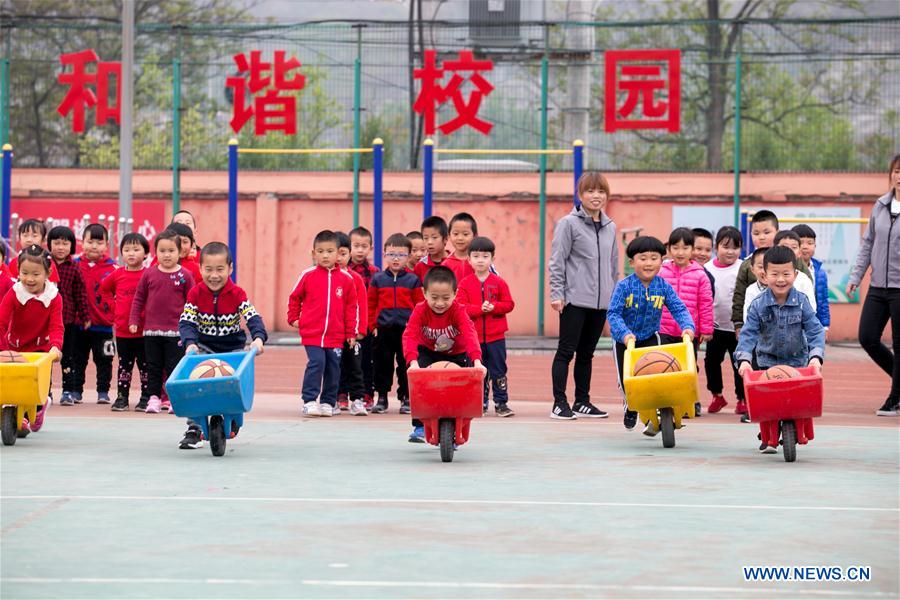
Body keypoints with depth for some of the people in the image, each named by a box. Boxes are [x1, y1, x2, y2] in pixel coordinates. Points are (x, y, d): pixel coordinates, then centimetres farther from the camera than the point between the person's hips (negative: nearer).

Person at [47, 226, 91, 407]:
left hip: (69, 319, 0)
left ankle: (68, 391, 9)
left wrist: (85, 316, 1)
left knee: (68, 356, 4)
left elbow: (80, 293, 4)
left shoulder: (74, 268, 1)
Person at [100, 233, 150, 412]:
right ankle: (121, 397, 15)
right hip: (122, 330, 3)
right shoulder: (117, 275, 2)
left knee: (145, 365, 6)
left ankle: (146, 397, 12)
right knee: (124, 365, 10)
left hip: (144, 330, -3)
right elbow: (102, 289, 17)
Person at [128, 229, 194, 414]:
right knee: (153, 367, 7)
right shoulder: (149, 274, 3)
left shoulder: (185, 275, -2)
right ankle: (154, 398, 14)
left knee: (174, 366, 1)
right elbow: (139, 298, 11)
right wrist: (134, 321, 5)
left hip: (176, 331, -2)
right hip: (151, 330, 2)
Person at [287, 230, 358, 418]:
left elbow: (352, 306, 9)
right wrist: (293, 318, 10)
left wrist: (351, 333, 8)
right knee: (316, 363, -13)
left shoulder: (346, 279, 3)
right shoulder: (308, 275, -1)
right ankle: (309, 401, -6)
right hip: (311, 333, -2)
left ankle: (328, 402, 17)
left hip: (336, 335, 2)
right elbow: (294, 297, 13)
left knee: (333, 367, 6)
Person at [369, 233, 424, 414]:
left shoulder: (413, 280, 3)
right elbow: (371, 304, 8)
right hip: (384, 330, 1)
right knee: (383, 364, 6)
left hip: (407, 330, -1)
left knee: (406, 364, 2)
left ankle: (406, 398, 11)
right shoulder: (378, 279, 5)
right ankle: (382, 397, 16)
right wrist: (372, 325, 3)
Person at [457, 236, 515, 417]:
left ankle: (501, 403, 7)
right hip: (473, 336, 0)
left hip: (496, 336, 0)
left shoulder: (499, 283, 1)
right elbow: (461, 307, -7)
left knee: (498, 371, 2)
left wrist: (493, 307, -18)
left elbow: (509, 305, -1)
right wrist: (480, 309, -21)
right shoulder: (465, 284, 1)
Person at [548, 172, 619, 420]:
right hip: (575, 299, -6)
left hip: (601, 301, 6)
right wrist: (557, 294, -13)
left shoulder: (610, 227, 13)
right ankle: (559, 403, -1)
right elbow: (557, 262, -7)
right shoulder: (569, 223, -5)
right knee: (566, 351, -3)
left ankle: (582, 402, 18)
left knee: (587, 353, 12)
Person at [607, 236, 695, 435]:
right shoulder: (624, 286, -20)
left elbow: (679, 309, -15)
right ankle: (630, 406, 39)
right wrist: (624, 333, -39)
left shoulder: (663, 286, -12)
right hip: (625, 341, -1)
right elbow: (613, 313, -24)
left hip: (650, 338, 1)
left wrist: (687, 326, -35)